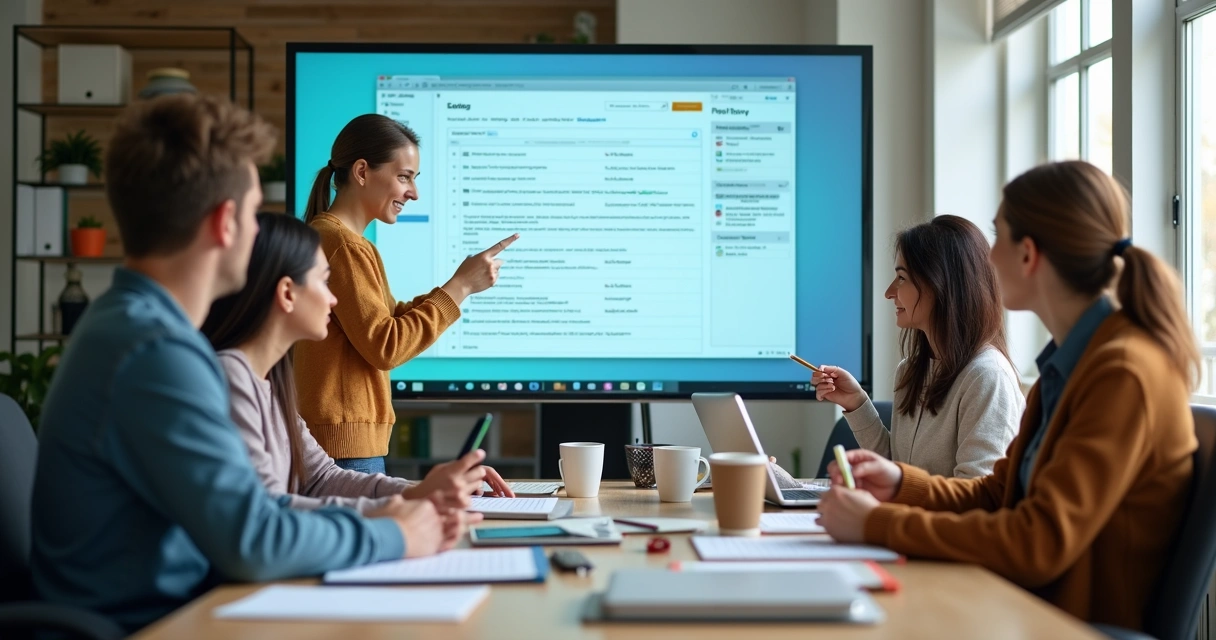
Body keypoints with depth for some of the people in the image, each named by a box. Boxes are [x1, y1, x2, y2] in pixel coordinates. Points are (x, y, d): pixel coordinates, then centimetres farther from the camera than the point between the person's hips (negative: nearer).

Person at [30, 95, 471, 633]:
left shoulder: (126, 323, 9)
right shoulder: (156, 352, -20)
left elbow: (236, 508, 11)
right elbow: (253, 542, -22)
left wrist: (371, 520, 4)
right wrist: (392, 537, -8)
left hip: (159, 611, 8)